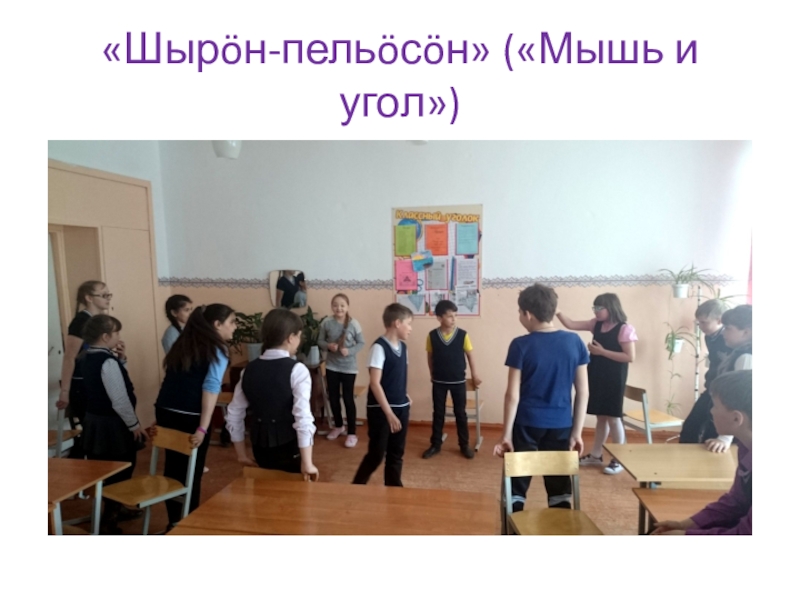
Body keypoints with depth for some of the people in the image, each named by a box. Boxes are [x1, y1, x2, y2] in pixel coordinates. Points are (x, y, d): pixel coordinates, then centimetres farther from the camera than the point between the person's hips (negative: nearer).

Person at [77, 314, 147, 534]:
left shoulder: (86, 357, 5)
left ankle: (115, 509, 36)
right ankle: (108, 520, 11)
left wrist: (119, 362, 1)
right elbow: (119, 399, -25)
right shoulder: (107, 361, -23)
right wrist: (134, 424, -15)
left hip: (94, 420, 10)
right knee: (119, 471, 2)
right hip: (112, 425, -10)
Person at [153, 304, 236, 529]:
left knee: (173, 468, 18)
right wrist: (203, 428, -20)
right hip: (190, 417, -7)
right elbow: (211, 386, -17)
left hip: (166, 413, 7)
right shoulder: (217, 349, -5)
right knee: (191, 473, 9)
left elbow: (172, 380, 18)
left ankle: (175, 522, 33)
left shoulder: (182, 343, 16)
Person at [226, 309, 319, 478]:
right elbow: (303, 417, -21)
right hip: (290, 450, -5)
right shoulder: (297, 370, -13)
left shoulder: (250, 369, 4)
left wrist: (241, 453, 16)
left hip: (261, 451, 5)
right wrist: (307, 463, -17)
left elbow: (234, 413, 8)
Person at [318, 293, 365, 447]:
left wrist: (350, 351, -21)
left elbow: (361, 343, -6)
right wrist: (328, 346, -17)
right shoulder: (326, 323, -5)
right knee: (333, 397, 15)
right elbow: (320, 341, 3)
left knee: (348, 399, 2)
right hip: (331, 366, 3)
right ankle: (338, 426, 38)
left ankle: (352, 433, 15)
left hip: (349, 367, -3)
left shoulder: (354, 324, -12)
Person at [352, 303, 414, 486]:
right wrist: (389, 413, -20)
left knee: (396, 453, 14)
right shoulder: (379, 347, -17)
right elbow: (375, 383, -20)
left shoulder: (403, 347, 6)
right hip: (380, 409, -7)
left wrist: (404, 396, 6)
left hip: (401, 408, 7)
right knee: (376, 454, 2)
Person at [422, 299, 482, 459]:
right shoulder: (432, 336, -8)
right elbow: (430, 357, 4)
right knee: (438, 413, 11)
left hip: (458, 381, 0)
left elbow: (470, 356, 0)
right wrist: (433, 375, 10)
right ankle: (435, 445, 24)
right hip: (439, 382, 1)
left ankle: (464, 445, 25)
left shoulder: (463, 335, -10)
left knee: (460, 413, 10)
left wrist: (474, 376, 5)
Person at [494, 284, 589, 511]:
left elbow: (513, 395, -12)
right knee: (560, 488, 15)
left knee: (517, 487, 12)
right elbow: (583, 392, 1)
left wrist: (506, 435, -5)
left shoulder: (521, 345, -12)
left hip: (526, 424, -3)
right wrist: (577, 432, 8)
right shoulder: (575, 342, -1)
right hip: (561, 425, 3)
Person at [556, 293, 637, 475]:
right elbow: (571, 325, 4)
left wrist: (602, 351, -19)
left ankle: (619, 459, 15)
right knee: (601, 416, 16)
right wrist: (557, 313, -11)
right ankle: (596, 454, 26)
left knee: (613, 418, 1)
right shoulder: (596, 324, 6)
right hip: (596, 377, 6)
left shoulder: (625, 329, -14)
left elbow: (630, 357, -18)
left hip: (614, 379, -6)